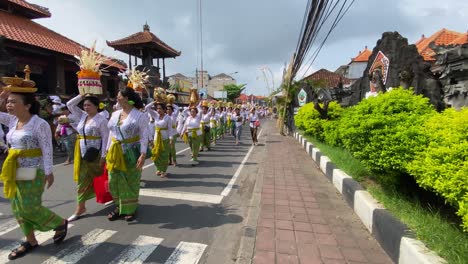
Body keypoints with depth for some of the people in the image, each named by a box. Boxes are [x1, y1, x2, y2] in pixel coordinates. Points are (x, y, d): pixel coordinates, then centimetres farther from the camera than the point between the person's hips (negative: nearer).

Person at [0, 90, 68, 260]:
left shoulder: (40, 124, -17)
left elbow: (47, 150, -17)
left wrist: (49, 172, -18)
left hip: (32, 172, -8)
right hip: (14, 172, 8)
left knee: (31, 208, -2)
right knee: (18, 208, 12)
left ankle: (61, 223, 22)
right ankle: (31, 241, 27)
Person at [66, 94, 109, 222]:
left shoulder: (101, 119, -11)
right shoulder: (82, 116, 9)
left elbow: (105, 138, -13)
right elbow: (69, 104, 13)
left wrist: (103, 156, -16)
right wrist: (81, 95, 3)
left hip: (95, 153, -6)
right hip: (82, 153, 6)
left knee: (97, 178, 9)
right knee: (82, 179, 7)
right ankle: (81, 206, 14)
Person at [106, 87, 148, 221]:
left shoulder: (139, 115, -11)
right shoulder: (115, 114, 9)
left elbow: (144, 136, -12)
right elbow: (111, 133, 14)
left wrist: (143, 154, -18)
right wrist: (108, 151, 11)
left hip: (131, 153, -6)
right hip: (115, 152, 6)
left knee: (130, 182, 6)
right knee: (114, 181, 12)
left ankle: (131, 209, 23)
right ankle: (119, 207, 30)